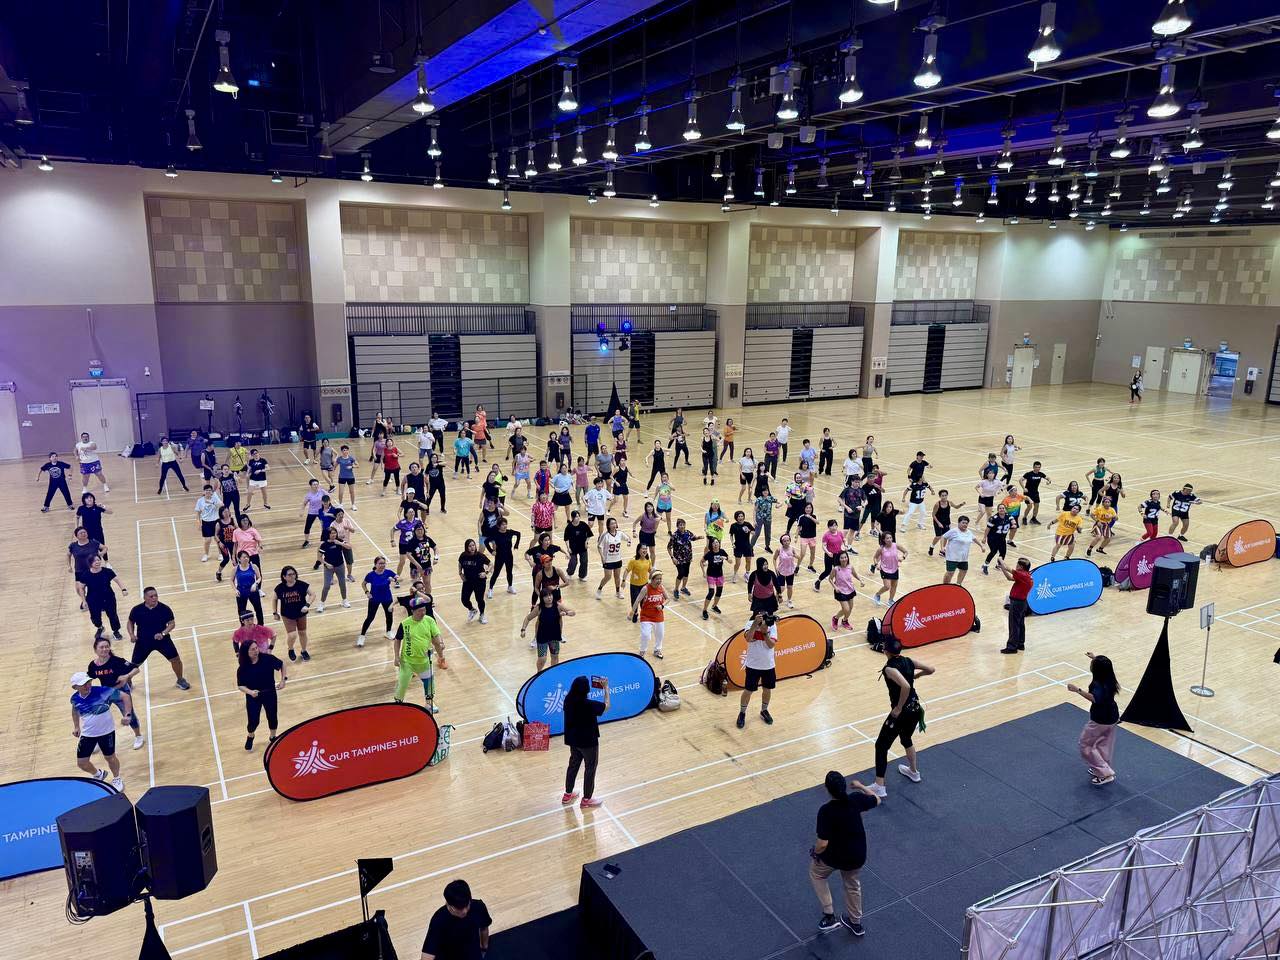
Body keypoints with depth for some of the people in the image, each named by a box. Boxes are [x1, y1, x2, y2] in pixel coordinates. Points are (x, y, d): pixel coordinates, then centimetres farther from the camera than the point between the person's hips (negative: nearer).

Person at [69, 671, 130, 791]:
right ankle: (98, 774, 39)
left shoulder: (102, 691, -25)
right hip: (87, 734, 4)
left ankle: (117, 778, 41)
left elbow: (125, 696, -20)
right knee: (81, 763, 6)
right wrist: (76, 726, 18)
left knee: (110, 757, 12)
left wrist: (128, 714, -29)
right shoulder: (75, 699, -10)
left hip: (106, 732, -4)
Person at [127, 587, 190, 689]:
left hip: (162, 639, 0)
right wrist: (132, 634, -9)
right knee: (134, 665, 9)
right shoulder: (137, 610, -12)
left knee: (176, 659, -2)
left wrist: (163, 633, -24)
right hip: (143, 641, 0)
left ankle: (180, 680, 23)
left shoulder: (164, 608, -14)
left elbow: (171, 623, -8)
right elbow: (131, 622, 7)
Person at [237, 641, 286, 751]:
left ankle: (273, 737, 43)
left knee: (272, 717, 14)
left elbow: (281, 665, -2)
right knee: (253, 721, 7)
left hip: (270, 694, 1)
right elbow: (240, 686, -11)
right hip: (253, 697, -1)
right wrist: (250, 692, -29)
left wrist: (283, 680, -10)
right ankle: (250, 737, 42)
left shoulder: (268, 658, -19)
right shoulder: (242, 669, -19)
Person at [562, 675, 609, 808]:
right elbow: (606, 706, -12)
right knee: (590, 768, 13)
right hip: (588, 742, -6)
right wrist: (606, 688, -4)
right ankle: (586, 800, 25)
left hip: (573, 740, 6)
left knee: (573, 764, 25)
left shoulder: (568, 700, -13)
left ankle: (567, 795, 40)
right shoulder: (590, 705, -29)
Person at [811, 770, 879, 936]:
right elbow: (876, 800, 5)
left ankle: (829, 916, 25)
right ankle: (855, 923, 50)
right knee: (853, 886, 32)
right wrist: (860, 786, 19)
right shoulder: (856, 799, -17)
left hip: (834, 857, -4)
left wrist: (815, 853, -7)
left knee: (816, 873, 28)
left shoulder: (826, 811, -30)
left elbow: (822, 843, -28)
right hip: (857, 857, 4)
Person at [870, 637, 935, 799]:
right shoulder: (909, 661, -1)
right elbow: (930, 669, 8)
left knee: (881, 746, 3)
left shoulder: (889, 668, -20)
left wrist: (899, 708, -23)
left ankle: (880, 788, 3)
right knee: (906, 739, 34)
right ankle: (913, 772, 51)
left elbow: (905, 686, -35)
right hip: (916, 708, 8)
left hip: (901, 712, -8)